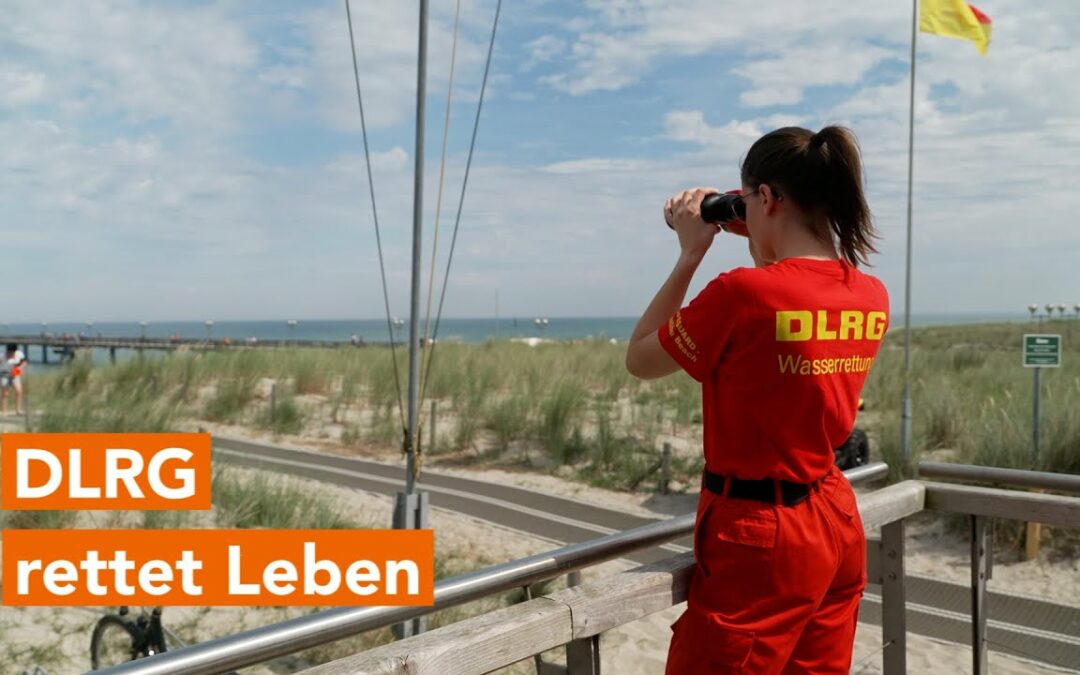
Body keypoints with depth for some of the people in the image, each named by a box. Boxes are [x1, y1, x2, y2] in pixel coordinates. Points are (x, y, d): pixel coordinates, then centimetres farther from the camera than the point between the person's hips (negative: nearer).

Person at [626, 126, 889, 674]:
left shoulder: (742, 291, -21)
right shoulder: (872, 297, 0)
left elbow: (640, 360, -6)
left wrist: (690, 253, -4)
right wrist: (768, 258, 12)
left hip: (760, 532, -7)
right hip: (838, 522, 8)